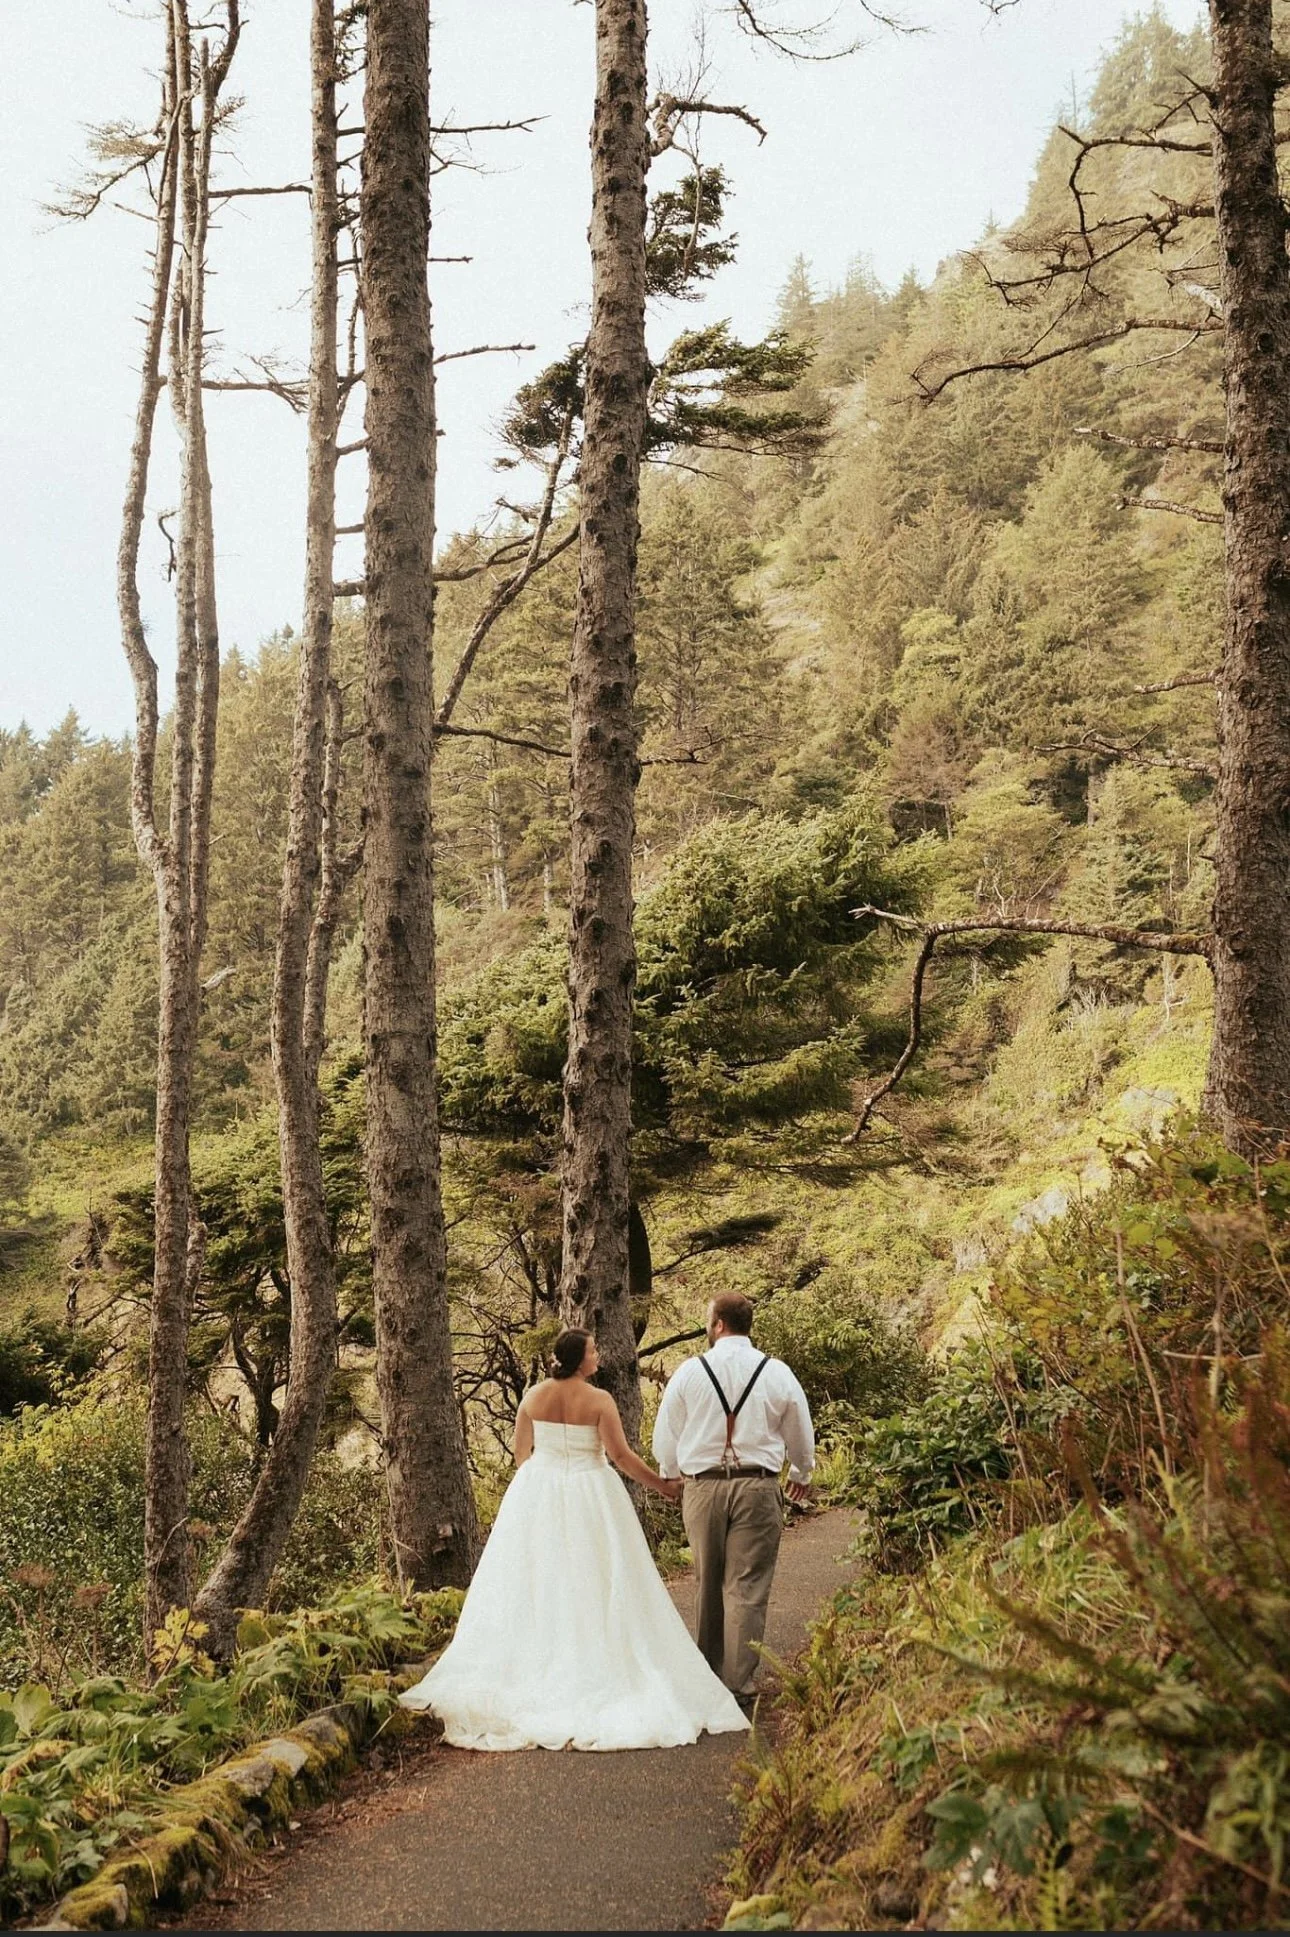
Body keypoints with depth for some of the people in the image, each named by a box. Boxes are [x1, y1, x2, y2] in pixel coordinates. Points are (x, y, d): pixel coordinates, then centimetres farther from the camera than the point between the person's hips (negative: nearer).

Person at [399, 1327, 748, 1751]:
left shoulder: (533, 1397, -1)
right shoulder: (599, 1400, -12)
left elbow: (520, 1455, 6)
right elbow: (621, 1456, -13)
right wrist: (663, 1485, -1)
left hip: (538, 1497, 4)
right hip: (590, 1500, -3)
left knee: (536, 1587, 10)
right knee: (594, 1589, 4)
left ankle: (532, 1673, 14)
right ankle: (596, 1670, 4)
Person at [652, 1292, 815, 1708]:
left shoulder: (689, 1372, -1)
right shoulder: (777, 1374, 1)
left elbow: (665, 1439, 7)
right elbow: (801, 1438, 14)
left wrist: (669, 1476, 28)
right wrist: (801, 1475, 34)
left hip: (703, 1487, 1)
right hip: (758, 1486, -1)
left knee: (708, 1584, 15)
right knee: (747, 1587, 1)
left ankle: (708, 1672, 24)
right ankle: (740, 1684, 0)